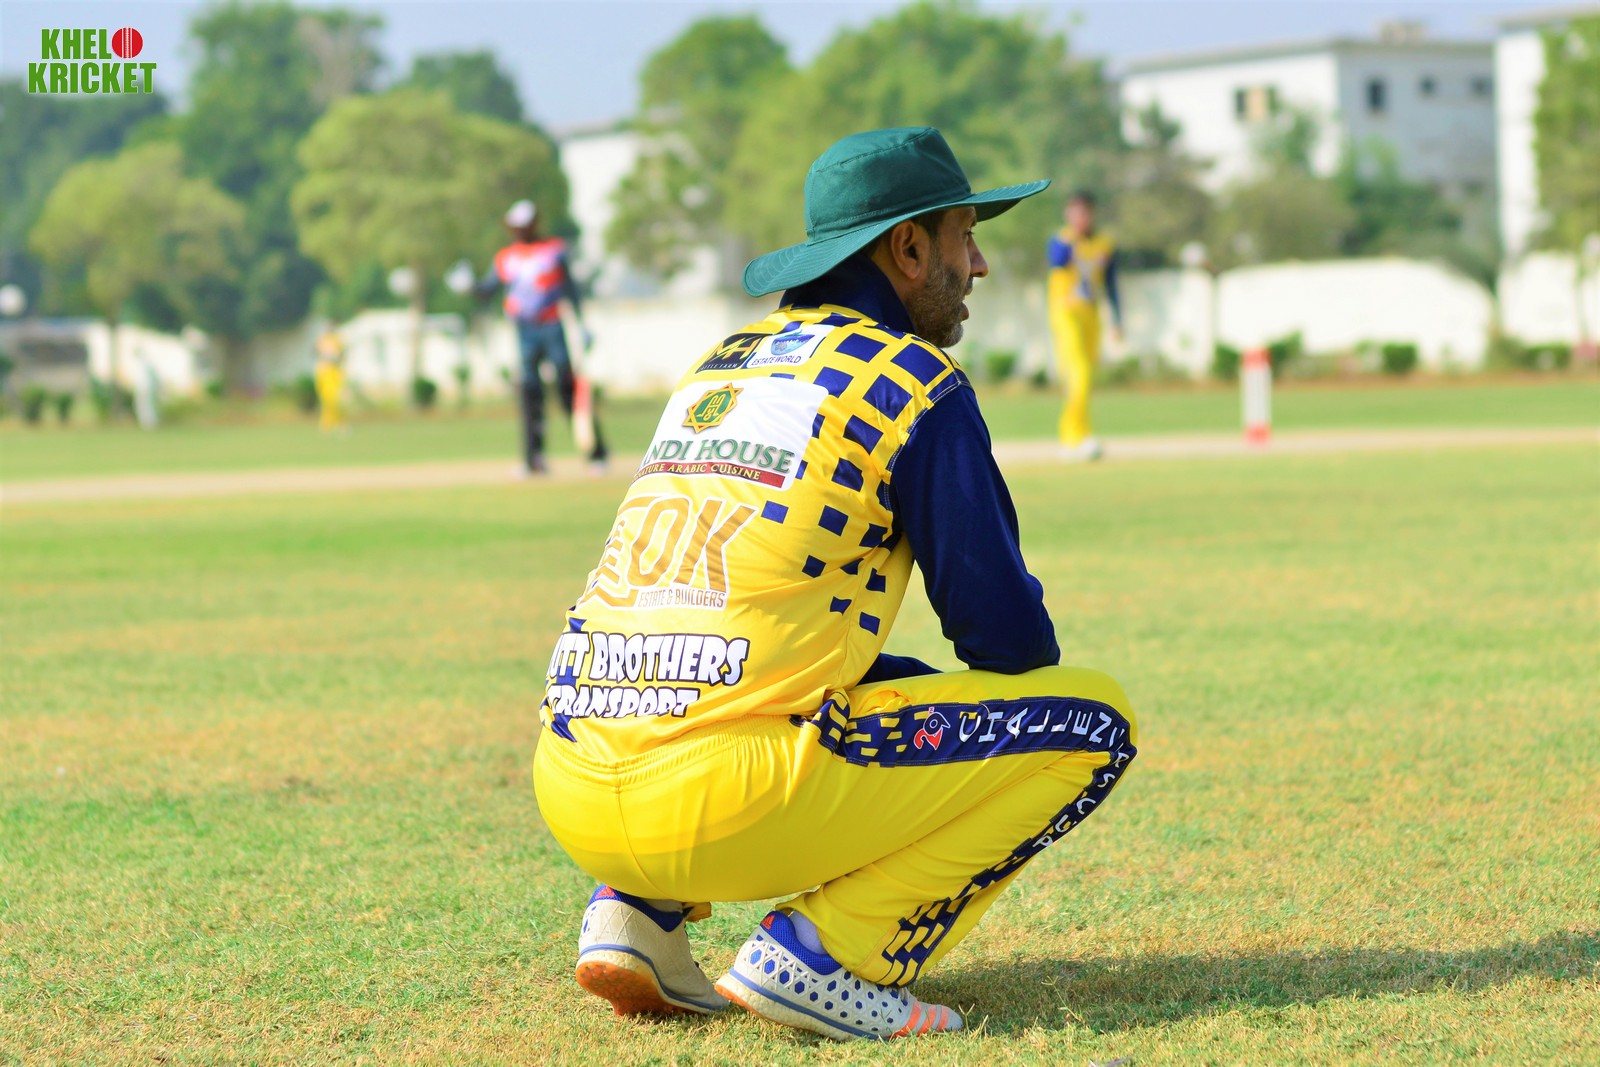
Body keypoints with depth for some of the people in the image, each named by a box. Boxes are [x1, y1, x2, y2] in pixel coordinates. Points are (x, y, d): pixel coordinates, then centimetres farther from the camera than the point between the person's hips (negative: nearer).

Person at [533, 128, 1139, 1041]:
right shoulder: (916, 381, 2)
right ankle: (826, 951, -7)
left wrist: (928, 698, 31)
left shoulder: (719, 363, 24)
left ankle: (639, 915, 16)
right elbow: (1005, 627, 1)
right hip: (724, 806, -7)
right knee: (1096, 719, 3)